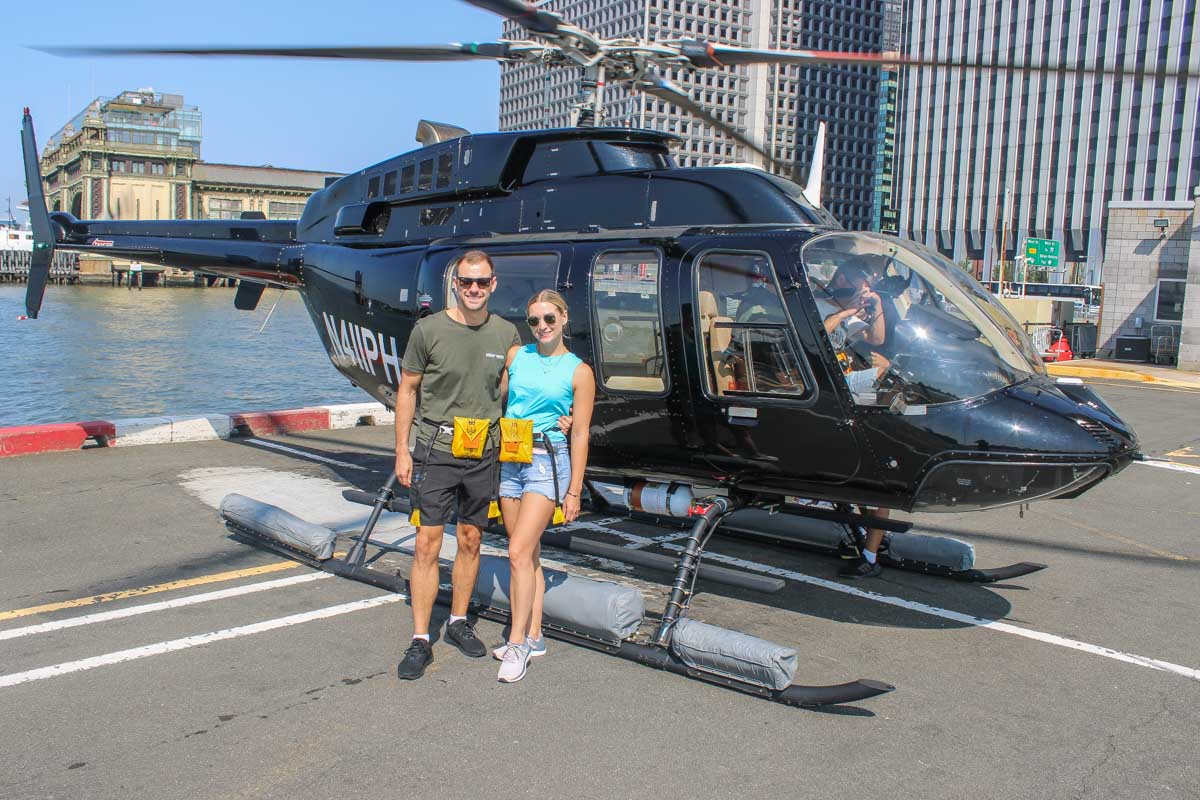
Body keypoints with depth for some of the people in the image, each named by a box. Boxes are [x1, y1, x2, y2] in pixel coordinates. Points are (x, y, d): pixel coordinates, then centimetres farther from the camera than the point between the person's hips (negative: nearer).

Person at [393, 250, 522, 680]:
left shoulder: (507, 334, 3)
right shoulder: (429, 330, -6)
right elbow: (407, 390, 0)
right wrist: (402, 451, -2)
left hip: (484, 451, 3)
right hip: (437, 450, -3)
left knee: (470, 542, 13)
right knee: (428, 543, -3)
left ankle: (459, 622, 29)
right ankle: (420, 641, 5)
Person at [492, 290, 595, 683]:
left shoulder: (578, 372, -1)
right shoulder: (516, 355, 8)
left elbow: (580, 435, -1)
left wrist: (574, 492, -2)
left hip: (548, 461, -4)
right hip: (509, 459, 4)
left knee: (519, 552, -13)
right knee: (528, 554, 9)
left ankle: (517, 643, -3)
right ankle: (533, 636, 19)